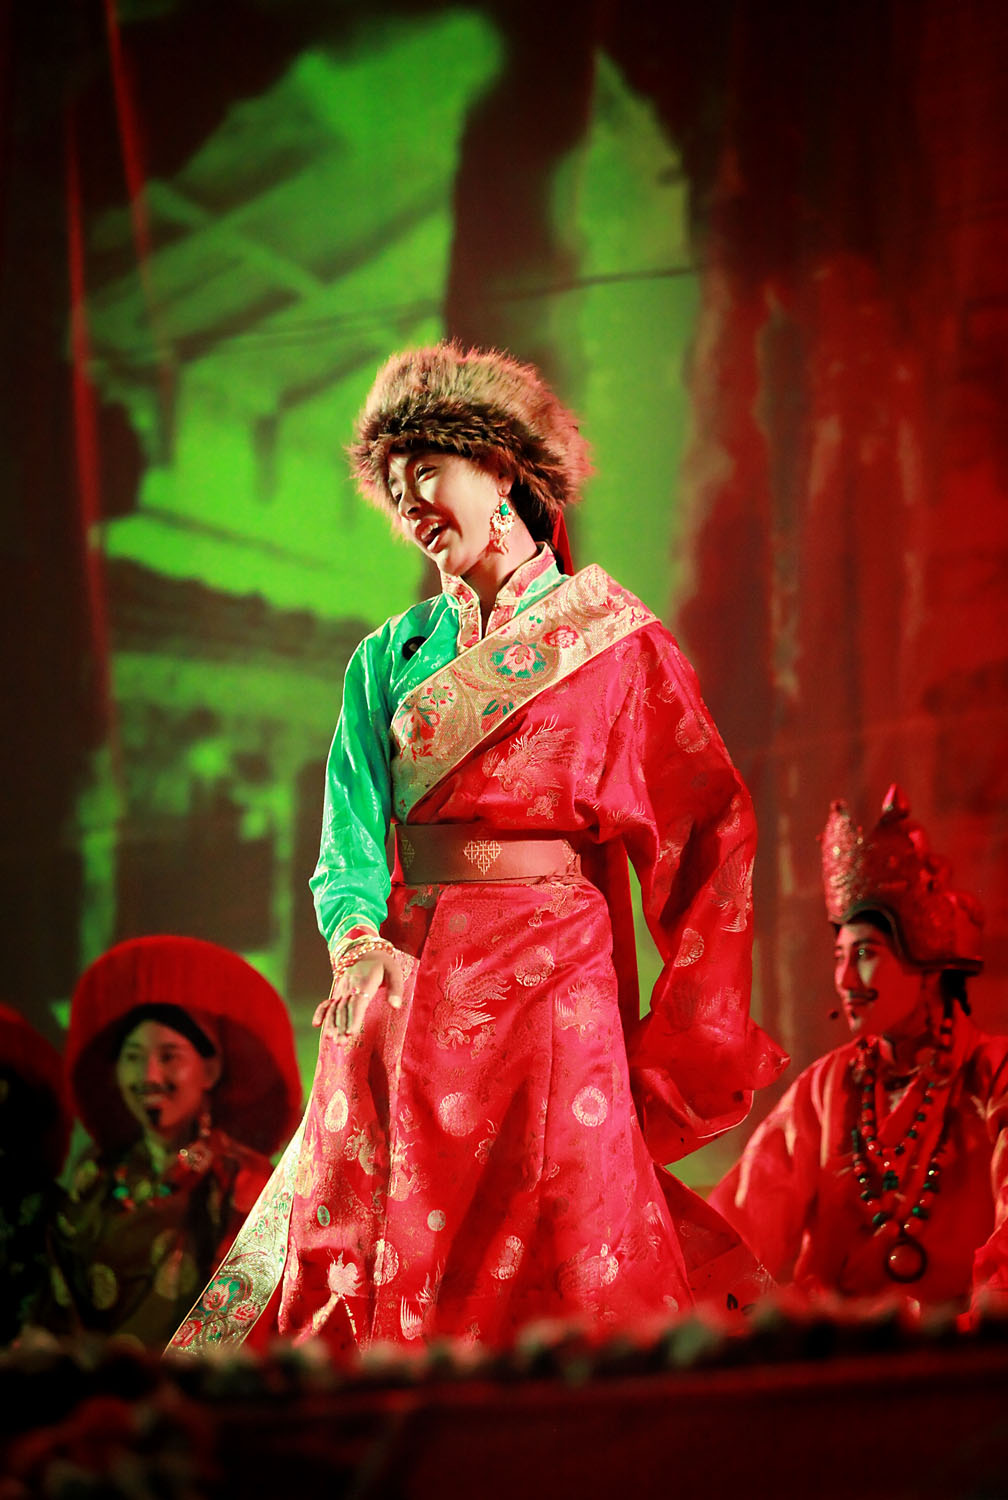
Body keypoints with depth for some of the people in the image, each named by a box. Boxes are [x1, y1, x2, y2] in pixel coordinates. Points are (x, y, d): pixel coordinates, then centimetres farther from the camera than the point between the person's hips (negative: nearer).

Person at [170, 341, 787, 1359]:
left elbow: (710, 824, 1)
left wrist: (685, 1027, -5)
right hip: (405, 987, 3)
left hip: (551, 973, -3)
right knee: (357, 1285, -4)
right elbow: (351, 834, 6)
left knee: (572, 1280, -9)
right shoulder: (390, 657, 14)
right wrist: (356, 936, -16)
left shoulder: (613, 638, 4)